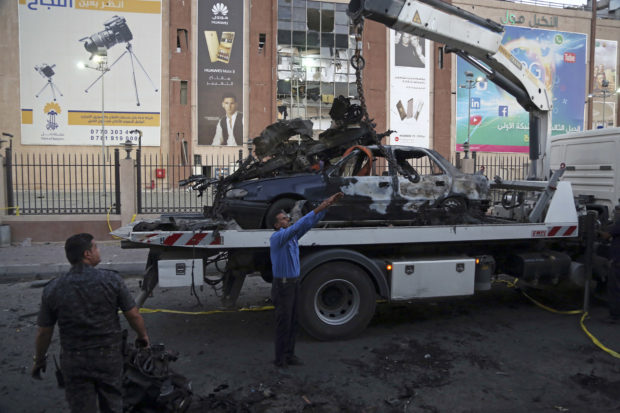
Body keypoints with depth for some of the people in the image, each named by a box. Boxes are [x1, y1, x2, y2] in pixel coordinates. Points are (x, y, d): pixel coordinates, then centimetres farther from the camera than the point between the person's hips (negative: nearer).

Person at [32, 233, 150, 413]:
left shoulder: (53, 289, -9)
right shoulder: (111, 279, -14)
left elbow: (44, 332, -1)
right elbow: (133, 315, -9)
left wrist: (39, 360, 16)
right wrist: (143, 336, 10)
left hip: (74, 362, 1)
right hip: (109, 357, -1)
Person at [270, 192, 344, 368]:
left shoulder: (292, 236, 8)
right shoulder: (276, 237, -16)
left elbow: (311, 222, 2)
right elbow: (297, 226, -32)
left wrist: (328, 203, -8)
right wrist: (318, 209, -36)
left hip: (294, 283, 8)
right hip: (282, 285, -8)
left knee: (293, 322, 13)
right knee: (283, 323, 0)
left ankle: (289, 355, 25)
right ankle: (280, 359, 12)